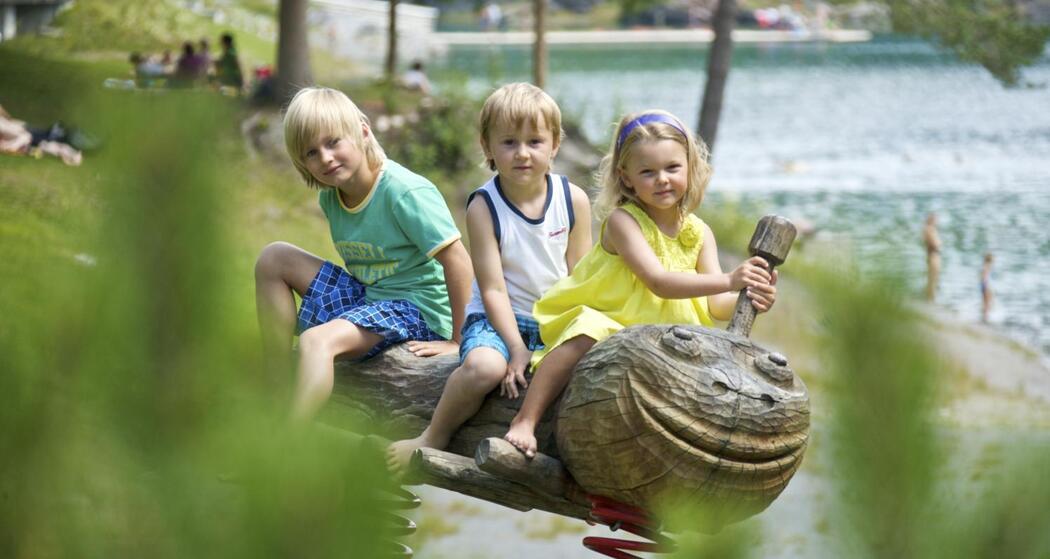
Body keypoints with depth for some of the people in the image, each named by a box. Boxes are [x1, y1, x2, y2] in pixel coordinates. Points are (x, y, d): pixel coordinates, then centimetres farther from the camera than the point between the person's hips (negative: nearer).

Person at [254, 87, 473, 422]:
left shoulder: (405, 192, -21)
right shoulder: (330, 196, 2)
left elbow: (457, 262, -22)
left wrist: (458, 341, -21)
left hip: (415, 307, -9)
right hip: (365, 295, 9)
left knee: (317, 340, -32)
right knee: (273, 259, 3)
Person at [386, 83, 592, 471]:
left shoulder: (574, 200, -2)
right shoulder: (484, 207, -10)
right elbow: (493, 289, -12)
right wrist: (517, 349, -19)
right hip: (497, 320, -3)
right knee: (483, 365, -34)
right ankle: (433, 439, -10)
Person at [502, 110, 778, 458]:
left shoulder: (699, 234, 3)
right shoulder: (622, 221, -14)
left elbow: (716, 305, -6)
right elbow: (659, 282, -27)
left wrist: (748, 300, -30)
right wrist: (728, 281, -37)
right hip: (602, 325, -5)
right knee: (588, 333, -36)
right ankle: (525, 420, -31)